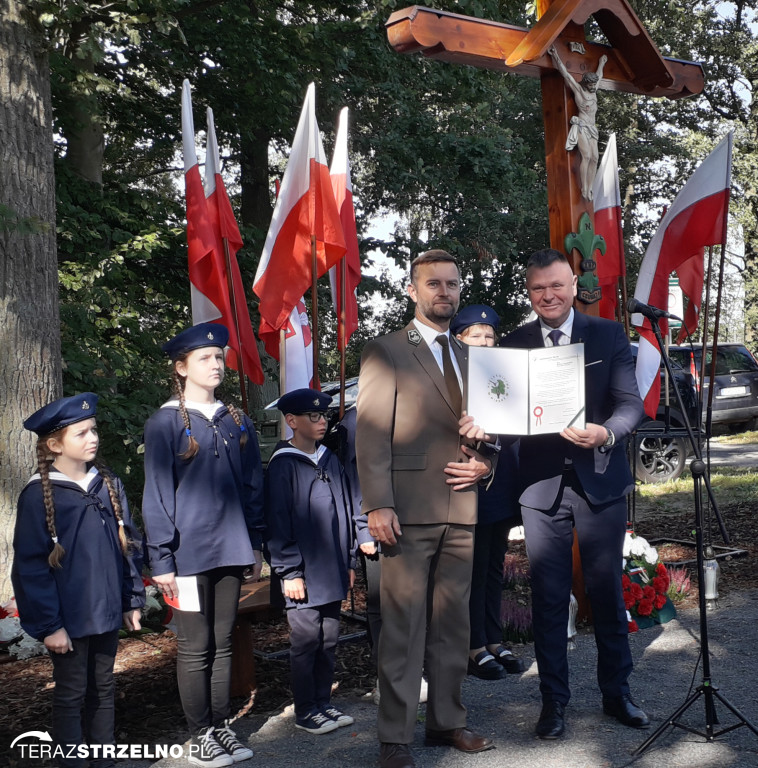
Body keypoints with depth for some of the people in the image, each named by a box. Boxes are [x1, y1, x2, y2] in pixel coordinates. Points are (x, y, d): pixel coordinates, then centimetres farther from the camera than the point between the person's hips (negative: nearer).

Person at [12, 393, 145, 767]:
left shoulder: (108, 484, 5)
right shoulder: (39, 494, -11)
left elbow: (128, 544, 11)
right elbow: (30, 566, -12)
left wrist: (132, 600, 8)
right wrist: (48, 625, -13)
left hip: (107, 612, 5)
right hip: (69, 618, -5)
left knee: (103, 689, 15)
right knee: (71, 695, 6)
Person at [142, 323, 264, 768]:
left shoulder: (237, 423, 9)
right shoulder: (166, 422, -5)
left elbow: (253, 487, 13)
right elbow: (157, 494, -7)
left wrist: (255, 544, 11)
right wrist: (161, 559, -10)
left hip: (230, 548, 4)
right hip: (189, 552, -4)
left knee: (223, 642, 12)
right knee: (196, 647, 4)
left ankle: (222, 725, 23)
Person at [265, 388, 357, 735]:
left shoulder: (330, 460, 12)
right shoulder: (283, 465, -8)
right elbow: (277, 522, -10)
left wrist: (349, 560, 15)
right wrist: (289, 572, -12)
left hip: (333, 573, 6)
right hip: (305, 575, -6)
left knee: (328, 640, 13)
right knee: (306, 641, 1)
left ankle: (323, 703, 24)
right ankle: (305, 711, 13)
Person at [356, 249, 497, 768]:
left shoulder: (469, 358, 18)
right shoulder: (385, 353, -1)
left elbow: (485, 425, 24)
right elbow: (371, 433, -8)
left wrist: (485, 463, 2)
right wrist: (378, 505, -16)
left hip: (461, 509, 6)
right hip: (409, 510, -6)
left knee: (453, 623, 12)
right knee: (403, 626, -2)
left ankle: (447, 719, 25)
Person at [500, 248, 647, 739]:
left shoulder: (608, 335, 1)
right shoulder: (515, 344, 5)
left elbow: (631, 403, -5)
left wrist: (606, 433, -26)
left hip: (599, 480, 0)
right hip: (543, 484, 1)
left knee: (607, 590, 10)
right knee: (549, 597, 6)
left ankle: (617, 692, 27)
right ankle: (554, 699, 20)